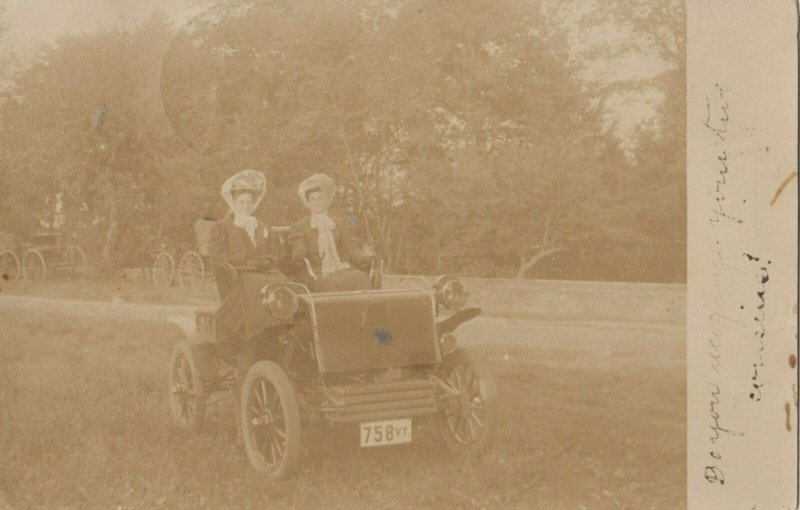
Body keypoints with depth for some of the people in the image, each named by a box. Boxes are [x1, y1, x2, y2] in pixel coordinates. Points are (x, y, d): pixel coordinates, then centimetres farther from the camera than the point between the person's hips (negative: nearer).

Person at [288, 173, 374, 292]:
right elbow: (299, 250, 2)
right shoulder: (299, 227, 17)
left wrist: (364, 258, -10)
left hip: (343, 269, 3)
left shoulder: (341, 224, 24)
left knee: (362, 278, -29)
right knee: (336, 282, -36)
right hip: (317, 273, -3)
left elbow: (351, 248, 13)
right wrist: (298, 257, -23)